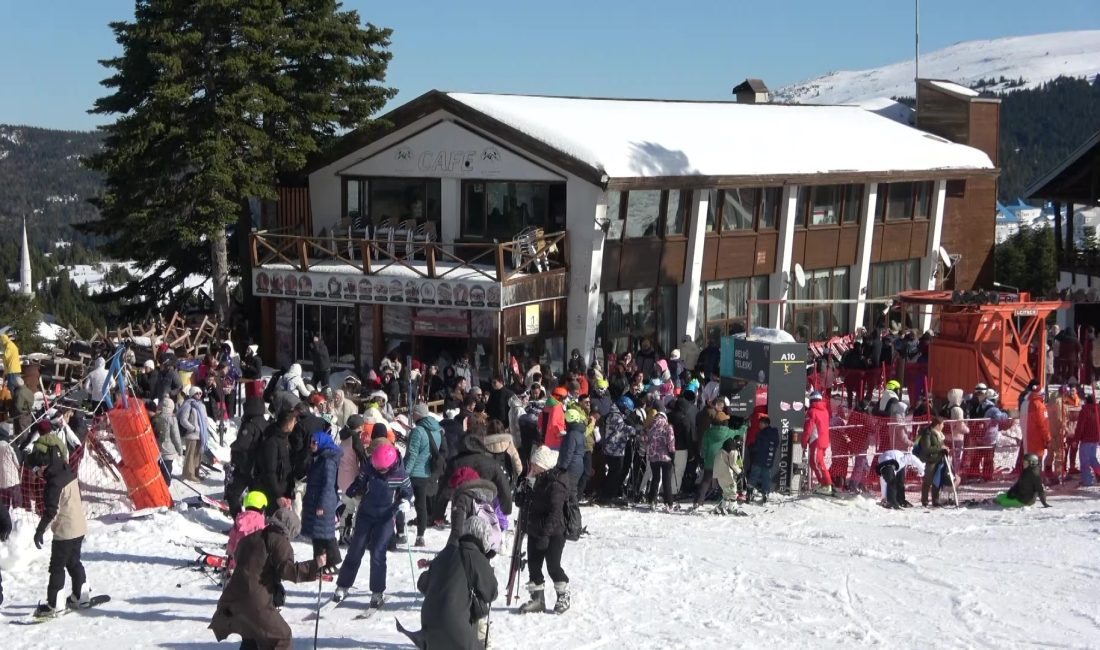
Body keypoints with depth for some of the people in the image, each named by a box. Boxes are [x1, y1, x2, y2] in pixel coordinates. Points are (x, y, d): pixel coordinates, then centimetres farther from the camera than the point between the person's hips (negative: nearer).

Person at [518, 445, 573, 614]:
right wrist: (525, 499, 8)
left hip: (553, 534, -9)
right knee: (533, 564, 9)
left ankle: (563, 596, 18)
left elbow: (555, 512, -26)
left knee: (553, 566, -1)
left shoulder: (555, 484, -20)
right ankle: (537, 598, 18)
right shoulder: (540, 480, 11)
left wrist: (545, 533, -30)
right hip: (535, 531, 9)